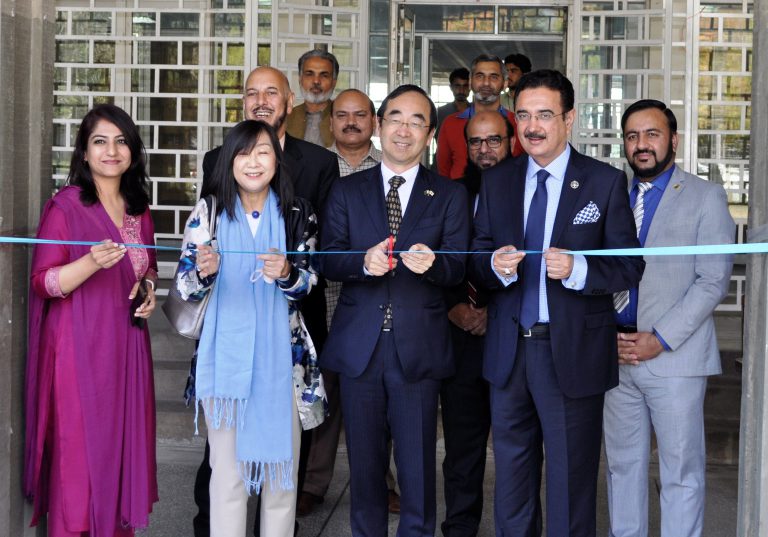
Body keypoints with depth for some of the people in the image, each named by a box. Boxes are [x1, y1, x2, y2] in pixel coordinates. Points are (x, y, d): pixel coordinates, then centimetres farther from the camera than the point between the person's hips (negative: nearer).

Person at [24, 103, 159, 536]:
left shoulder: (139, 209, 11)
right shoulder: (64, 207, -7)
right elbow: (43, 283, -11)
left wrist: (149, 287, 2)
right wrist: (91, 263, -28)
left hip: (127, 348, 6)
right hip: (80, 350, -5)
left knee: (124, 444, 8)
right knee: (80, 451, -3)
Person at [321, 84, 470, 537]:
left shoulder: (450, 195, 6)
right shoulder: (347, 191, 9)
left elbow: (457, 267, -5)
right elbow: (327, 259, -2)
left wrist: (431, 262, -27)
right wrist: (364, 261, -22)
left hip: (418, 348, -1)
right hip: (359, 346, 2)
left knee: (418, 465, 3)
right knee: (365, 463, 12)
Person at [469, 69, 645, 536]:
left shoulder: (606, 182, -3)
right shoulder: (496, 182, 8)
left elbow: (630, 266, -6)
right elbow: (476, 258, 6)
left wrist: (578, 269, -24)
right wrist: (496, 266, -17)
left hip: (573, 353, -4)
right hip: (509, 351, 4)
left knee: (571, 477, 6)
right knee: (512, 474, 16)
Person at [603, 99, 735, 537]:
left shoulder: (705, 197, -1)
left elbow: (714, 281, -8)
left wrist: (661, 340, -14)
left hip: (675, 357, -4)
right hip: (617, 356, 5)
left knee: (682, 472, 1)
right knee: (622, 465, 12)